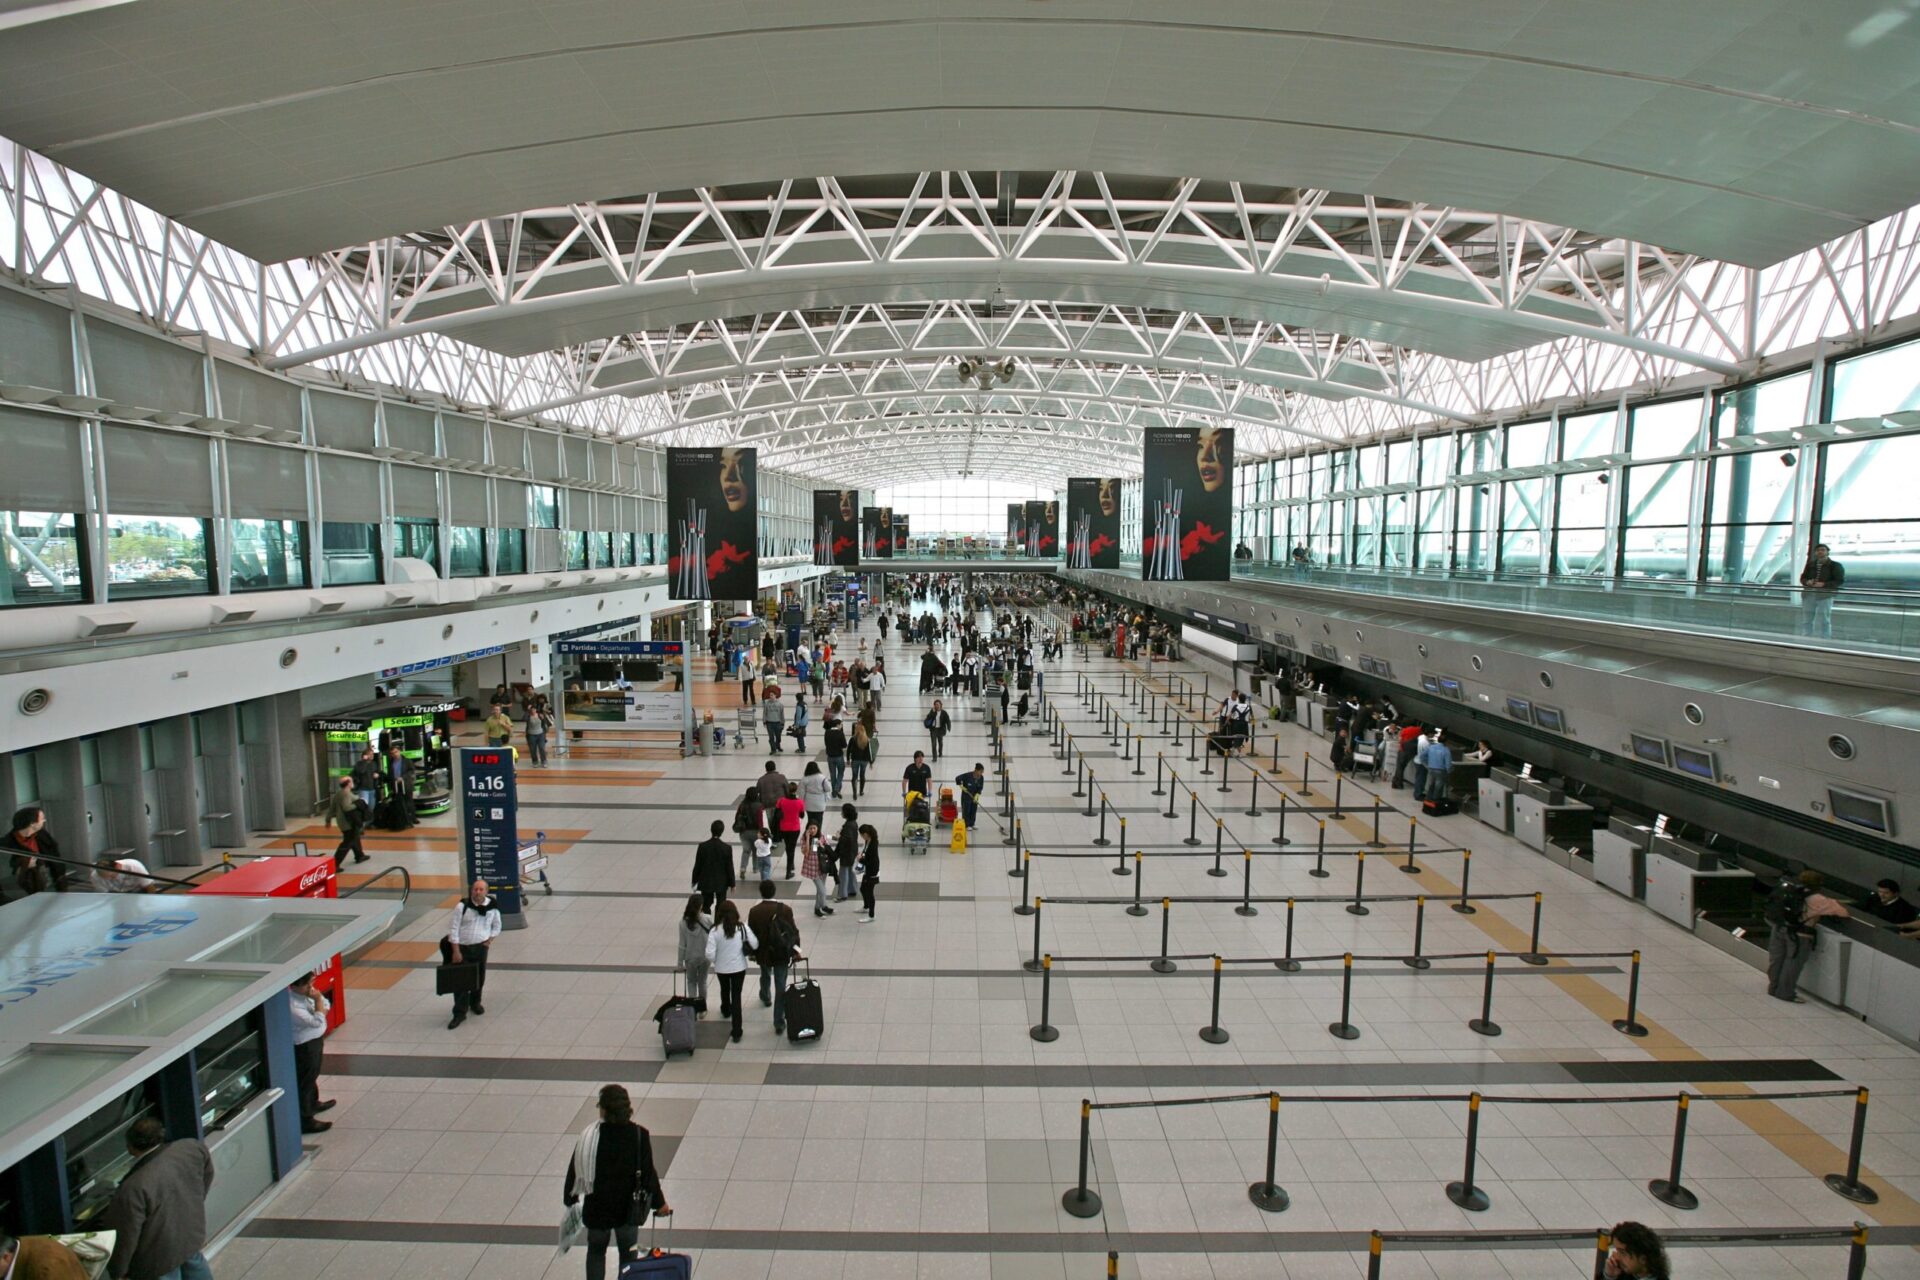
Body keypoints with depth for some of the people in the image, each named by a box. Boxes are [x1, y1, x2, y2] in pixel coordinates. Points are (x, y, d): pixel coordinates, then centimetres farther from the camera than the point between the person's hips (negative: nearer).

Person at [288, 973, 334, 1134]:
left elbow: (325, 1004, 6)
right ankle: (305, 1121, 20)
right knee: (305, 1081, 6)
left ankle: (313, 1103, 50)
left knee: (312, 1075, 29)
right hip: (304, 1046, -9)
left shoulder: (305, 992, -8)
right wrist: (317, 999, -32)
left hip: (315, 1040, 9)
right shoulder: (292, 1007, -34)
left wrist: (321, 1004, -15)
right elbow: (317, 1021, -33)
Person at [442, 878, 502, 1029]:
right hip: (462, 947, -2)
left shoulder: (492, 907, -5)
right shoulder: (462, 905, -13)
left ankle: (475, 1003, 38)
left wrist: (490, 940, -3)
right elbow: (454, 928, -11)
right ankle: (460, 1013, 7)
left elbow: (496, 927, 11)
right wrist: (456, 951, -13)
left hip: (480, 947, 3)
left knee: (479, 978, 15)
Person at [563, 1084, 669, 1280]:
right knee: (628, 1254, 18)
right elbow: (648, 1173, -10)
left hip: (597, 1207, 0)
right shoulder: (639, 1135, -16)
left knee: (596, 1251, 24)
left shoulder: (591, 1135, -18)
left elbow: (576, 1169, -6)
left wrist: (570, 1199, 12)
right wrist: (659, 1203, 4)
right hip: (628, 1207, 0)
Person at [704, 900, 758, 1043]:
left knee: (725, 990, 29)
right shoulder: (742, 928, -15)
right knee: (736, 996, 9)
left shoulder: (714, 931, -19)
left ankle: (726, 1011, 58)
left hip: (721, 968, 1)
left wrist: (711, 963, 2)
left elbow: (710, 954, -20)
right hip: (739, 967, 0)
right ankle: (736, 1032, 6)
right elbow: (755, 945, -11)